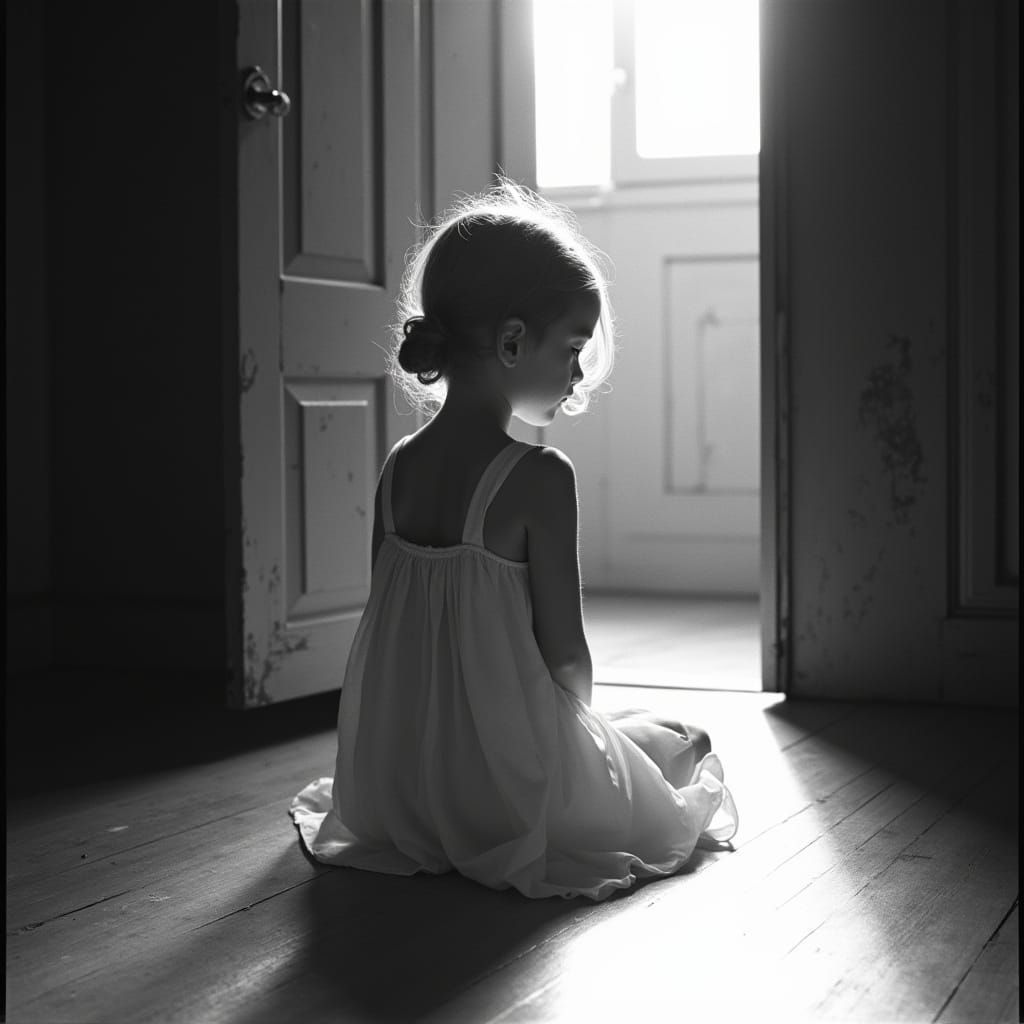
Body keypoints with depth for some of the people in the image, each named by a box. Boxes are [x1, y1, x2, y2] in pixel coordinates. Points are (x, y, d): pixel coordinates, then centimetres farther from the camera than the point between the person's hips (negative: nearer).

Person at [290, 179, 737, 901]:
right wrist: (577, 718, 6)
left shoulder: (399, 468, 0)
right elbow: (567, 657, -15)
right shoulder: (541, 477, -18)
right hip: (510, 793, -7)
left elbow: (391, 624, 7)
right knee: (683, 746, 18)